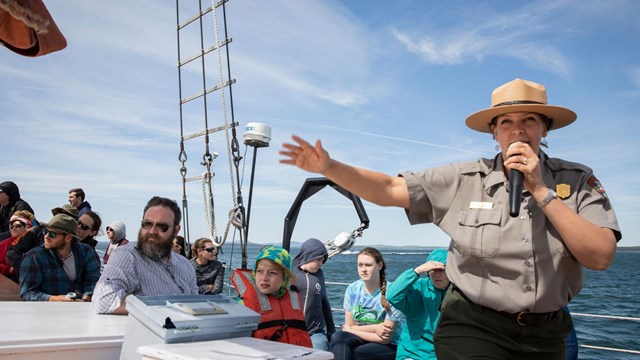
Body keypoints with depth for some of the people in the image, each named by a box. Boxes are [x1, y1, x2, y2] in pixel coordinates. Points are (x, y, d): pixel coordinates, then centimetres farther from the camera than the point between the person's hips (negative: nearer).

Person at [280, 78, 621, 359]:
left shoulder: (578, 181, -4)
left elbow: (600, 256, -14)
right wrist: (329, 167, -19)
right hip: (472, 328, -2)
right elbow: (389, 189, -6)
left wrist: (541, 191, -19)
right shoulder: (464, 179, -6)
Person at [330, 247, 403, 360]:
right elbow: (348, 327, 1)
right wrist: (374, 328, -15)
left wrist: (353, 330, -10)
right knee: (338, 337, -28)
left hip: (390, 347, -5)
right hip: (365, 342, 5)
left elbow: (385, 339, -15)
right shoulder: (353, 289, 0)